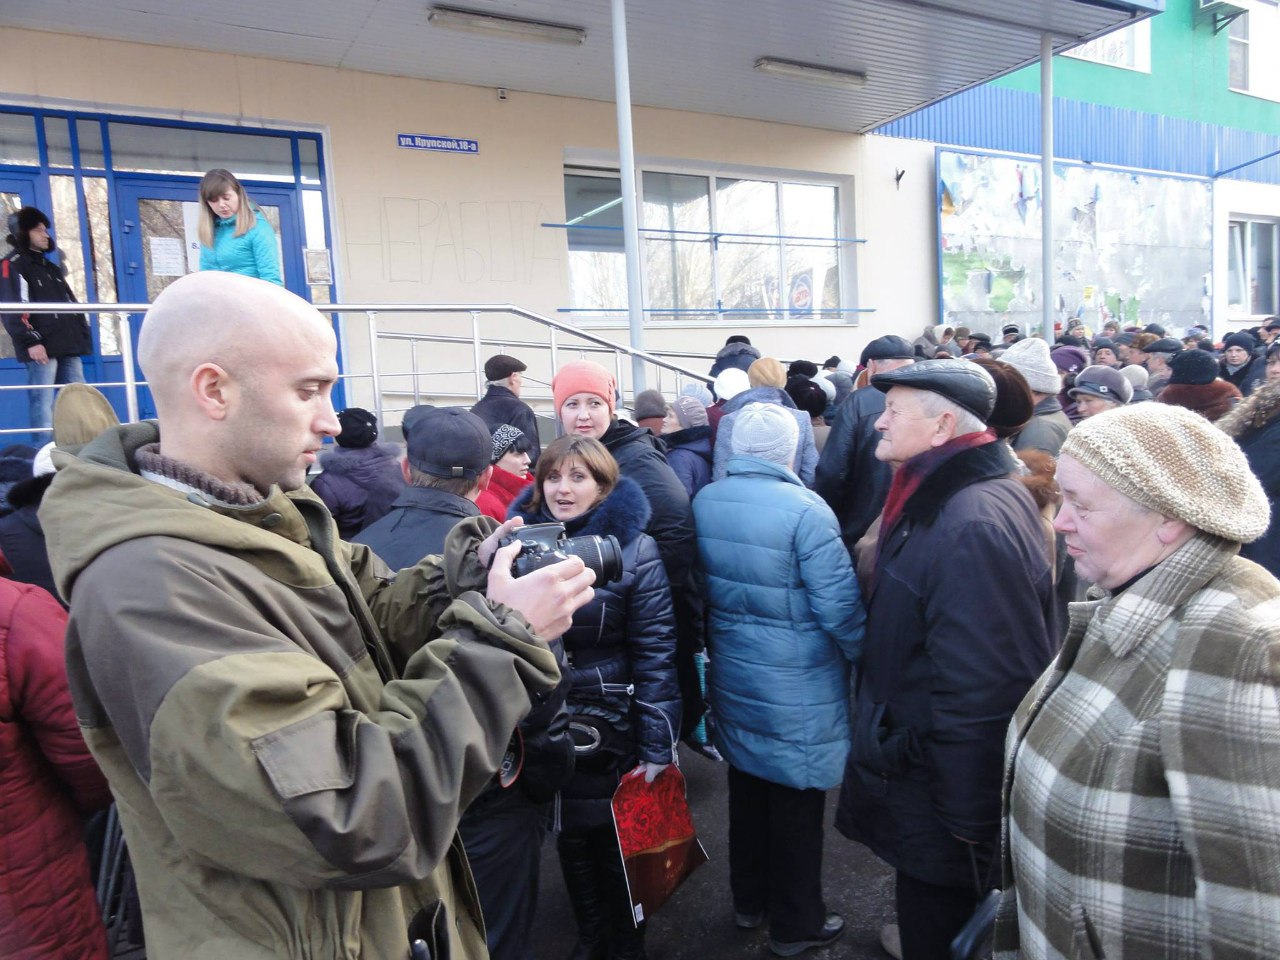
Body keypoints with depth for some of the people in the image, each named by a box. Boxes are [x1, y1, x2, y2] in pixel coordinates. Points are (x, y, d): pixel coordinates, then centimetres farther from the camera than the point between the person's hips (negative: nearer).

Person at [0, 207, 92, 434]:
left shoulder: (51, 266, 26)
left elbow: (70, 304, 27)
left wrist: (83, 333, 15)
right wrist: (30, 341, -19)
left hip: (68, 344, 8)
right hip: (42, 347, -8)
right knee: (43, 402, -10)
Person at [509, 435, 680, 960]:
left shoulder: (633, 549, -13)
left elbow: (655, 652, -14)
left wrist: (656, 744, -14)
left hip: (611, 726, -3)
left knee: (616, 838, 14)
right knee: (570, 836, 19)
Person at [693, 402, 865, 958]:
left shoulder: (704, 502, -3)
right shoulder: (803, 509, -22)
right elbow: (838, 603, -19)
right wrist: (866, 657, -2)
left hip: (734, 675, 6)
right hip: (797, 686, -5)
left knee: (747, 787, 22)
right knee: (795, 803, 11)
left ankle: (749, 901, 41)